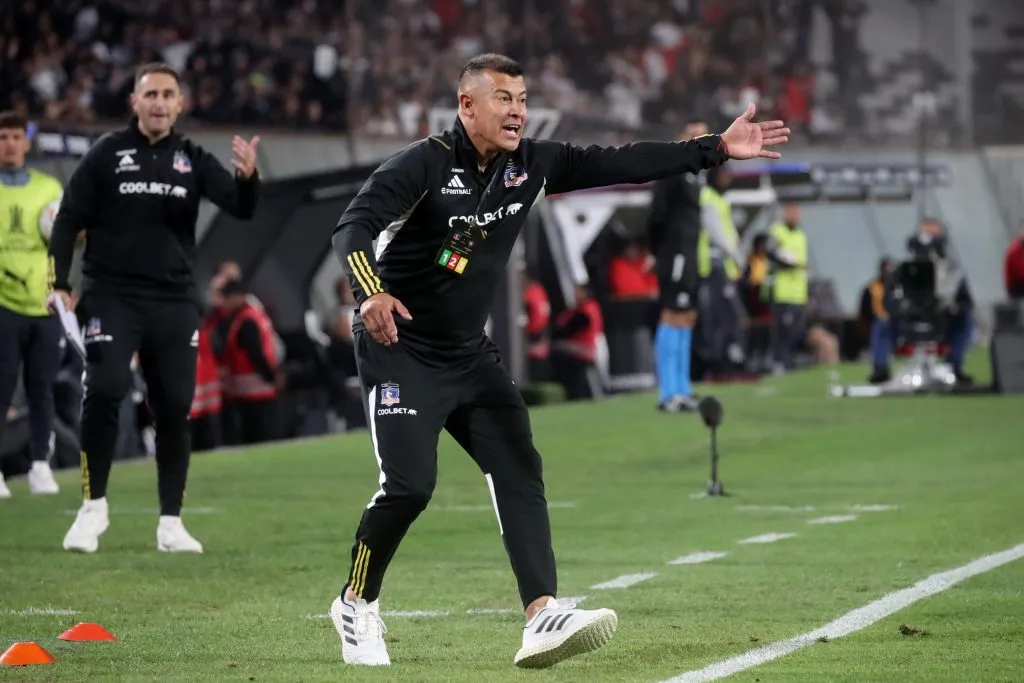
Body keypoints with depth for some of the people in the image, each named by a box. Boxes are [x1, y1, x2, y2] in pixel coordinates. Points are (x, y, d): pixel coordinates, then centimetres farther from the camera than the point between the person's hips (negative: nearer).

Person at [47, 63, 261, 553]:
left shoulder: (192, 160, 6)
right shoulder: (107, 154, 0)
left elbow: (241, 208, -4)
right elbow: (69, 219, 2)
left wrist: (248, 177, -26)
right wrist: (61, 282, -7)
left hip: (174, 300, 3)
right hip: (111, 295, -3)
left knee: (175, 406, 3)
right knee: (104, 391, -16)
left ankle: (171, 522, 12)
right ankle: (93, 507, -1)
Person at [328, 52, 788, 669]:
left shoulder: (530, 164, 0)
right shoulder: (424, 165, -18)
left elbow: (621, 165, 3)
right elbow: (355, 226, -29)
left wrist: (717, 149, -2)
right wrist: (371, 292, -49)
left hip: (470, 354, 7)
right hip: (401, 352, -7)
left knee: (519, 470, -8)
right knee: (409, 485, -16)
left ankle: (543, 616, -17)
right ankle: (357, 604, 9)